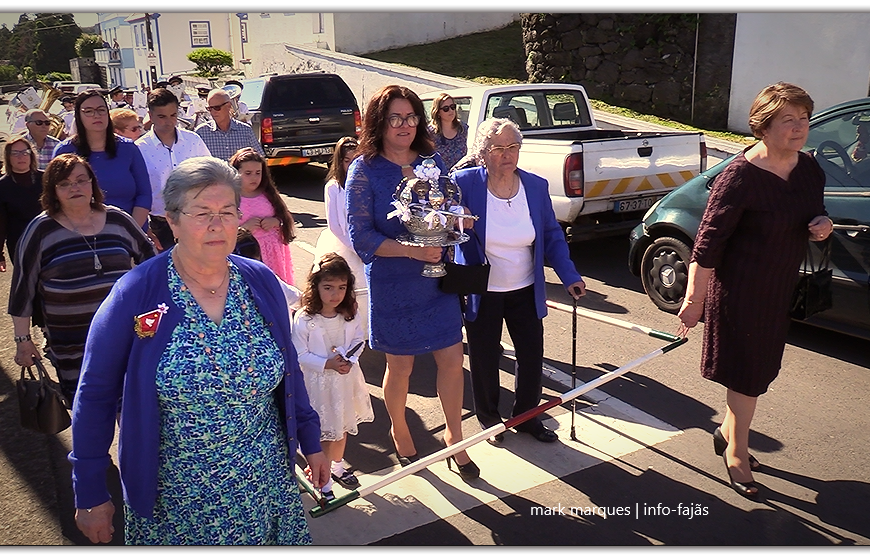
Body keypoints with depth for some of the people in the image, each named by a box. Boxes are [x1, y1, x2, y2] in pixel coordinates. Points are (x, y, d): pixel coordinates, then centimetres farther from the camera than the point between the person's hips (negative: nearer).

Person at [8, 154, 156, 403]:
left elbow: (149, 258, 16)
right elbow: (23, 287, 0)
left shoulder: (118, 220, 3)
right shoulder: (41, 230, -4)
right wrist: (22, 339, 1)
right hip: (71, 348, -2)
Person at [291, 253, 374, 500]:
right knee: (324, 434, 6)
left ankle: (337, 466, 48)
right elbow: (300, 355, -17)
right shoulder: (303, 319, -21)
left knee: (343, 427, 23)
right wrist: (327, 364, -25)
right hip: (318, 384, -5)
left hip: (345, 380, 5)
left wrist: (348, 358, -16)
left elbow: (359, 341, 3)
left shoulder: (351, 315, -8)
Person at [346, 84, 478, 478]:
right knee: (400, 366, 11)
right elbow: (361, 236, -14)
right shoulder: (364, 170, -9)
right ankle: (400, 433, 39)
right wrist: (412, 250, -24)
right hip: (392, 284, -3)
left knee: (452, 359, 6)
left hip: (437, 277, 4)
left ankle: (454, 437, 28)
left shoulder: (432, 161, 4)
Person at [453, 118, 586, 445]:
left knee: (533, 355, 10)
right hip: (481, 293, -3)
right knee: (484, 359, 11)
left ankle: (526, 416, 34)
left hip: (525, 292, 3)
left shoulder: (536, 186, -2)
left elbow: (552, 236, 4)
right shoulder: (464, 184, -13)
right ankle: (489, 418, 36)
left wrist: (570, 276, -4)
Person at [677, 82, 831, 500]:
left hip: (782, 288, 8)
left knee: (759, 369, 19)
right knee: (747, 371, 3)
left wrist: (822, 228, -8)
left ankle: (727, 432, 41)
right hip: (739, 289, -7)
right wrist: (694, 299, -21)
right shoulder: (740, 176, -21)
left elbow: (811, 219, 18)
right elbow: (708, 241, -21)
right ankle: (736, 452, 23)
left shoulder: (809, 169, 2)